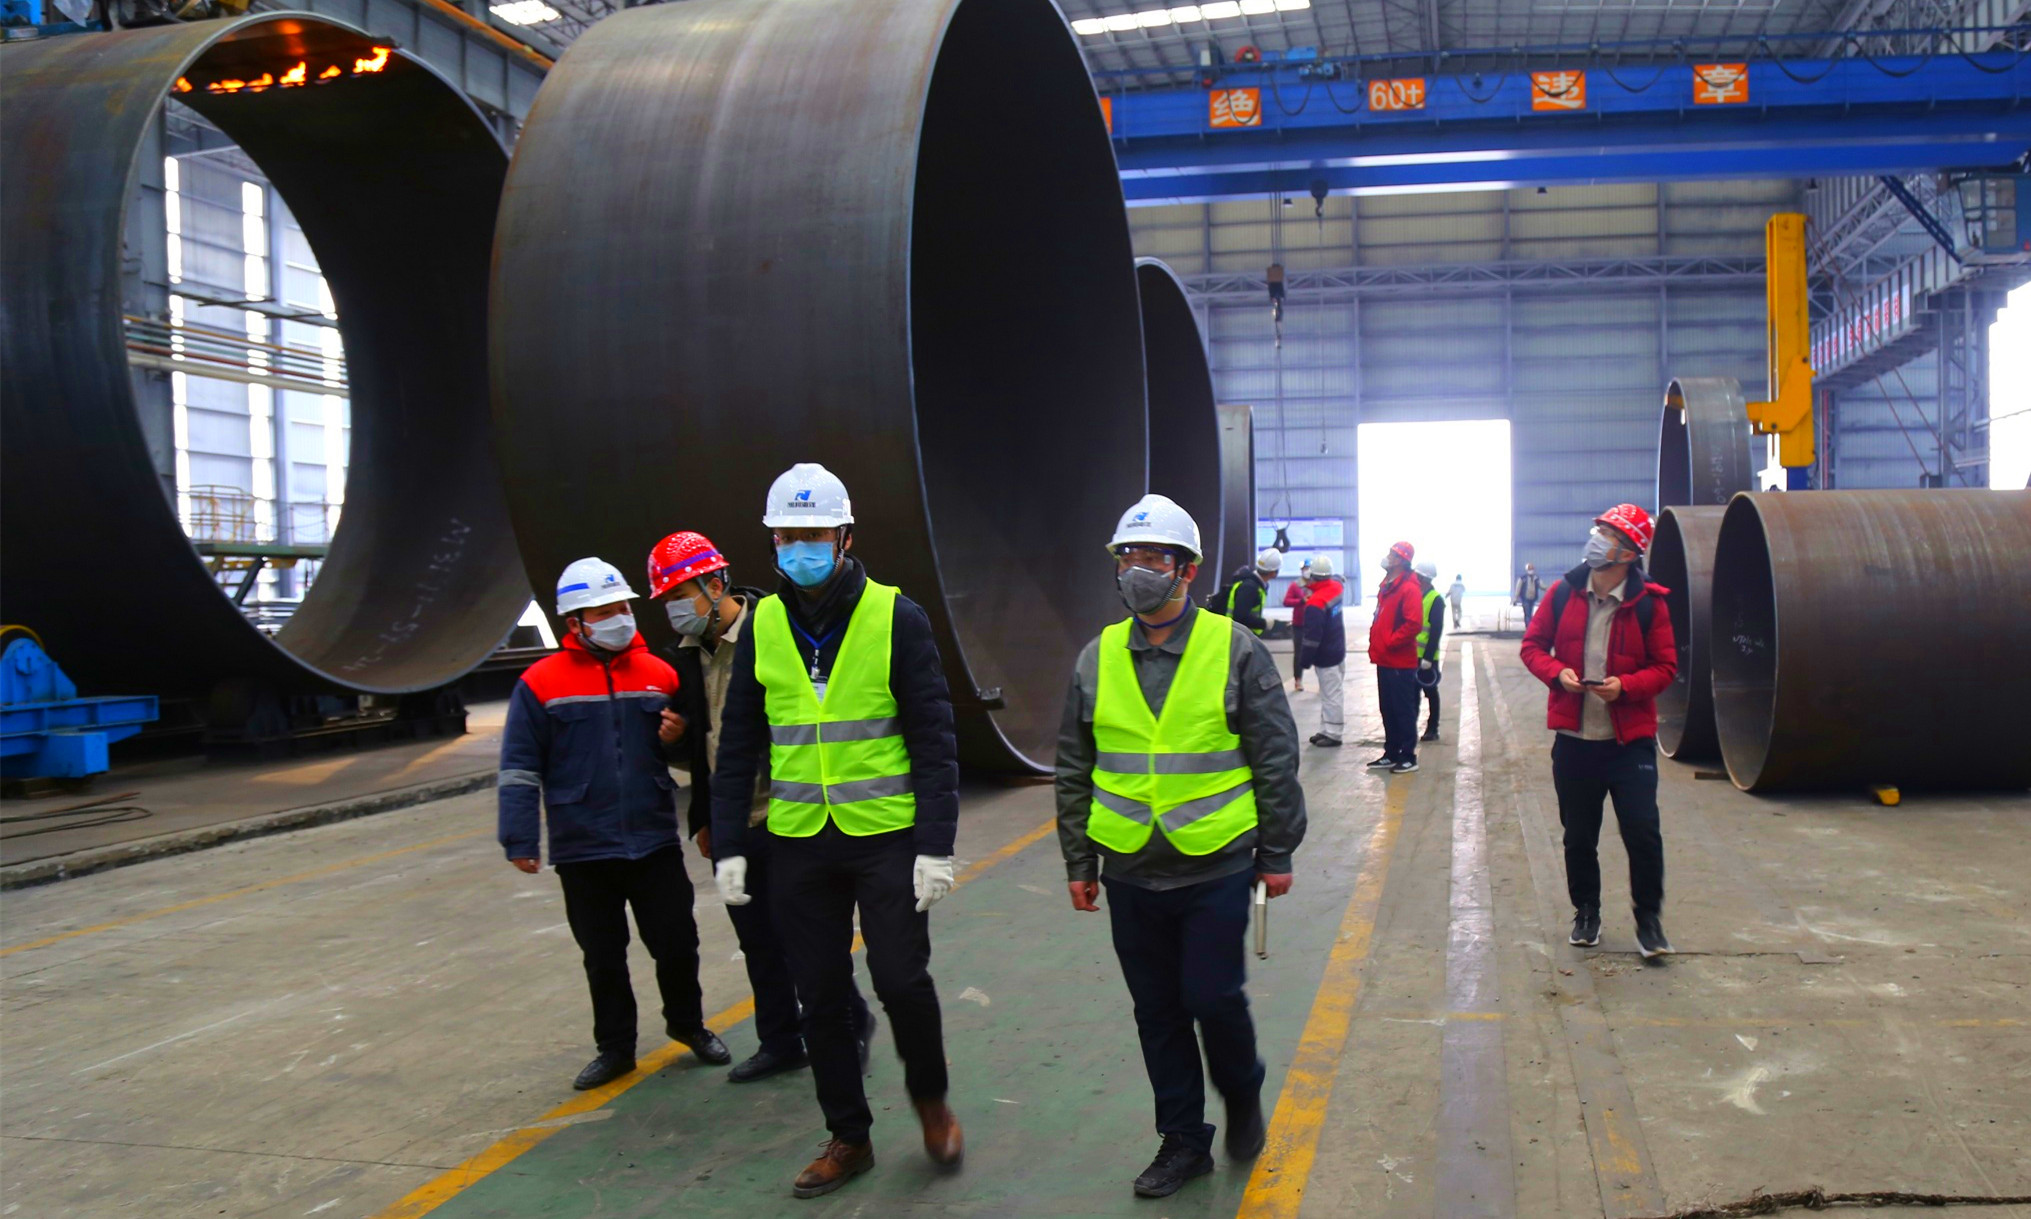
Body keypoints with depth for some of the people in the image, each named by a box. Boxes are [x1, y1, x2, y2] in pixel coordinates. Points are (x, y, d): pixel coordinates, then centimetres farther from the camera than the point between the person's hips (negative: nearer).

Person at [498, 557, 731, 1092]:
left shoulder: (659, 674, 4)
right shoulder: (541, 683, -5)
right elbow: (520, 769, -4)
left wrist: (677, 737, -7)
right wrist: (521, 840, -8)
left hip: (655, 842, 2)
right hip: (582, 850, -1)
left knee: (677, 944, 8)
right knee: (603, 957, 11)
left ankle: (687, 1024, 32)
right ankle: (615, 1047, 28)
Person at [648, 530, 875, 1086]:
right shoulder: (688, 653, 9)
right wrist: (703, 818, 19)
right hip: (731, 826, 7)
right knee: (757, 940, 15)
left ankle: (851, 1027, 21)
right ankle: (779, 1042, 29)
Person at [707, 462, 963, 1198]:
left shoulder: (896, 618, -6)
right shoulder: (763, 625, 4)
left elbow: (934, 740, -7)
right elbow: (739, 745, 8)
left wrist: (936, 846, -12)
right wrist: (728, 847, 3)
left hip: (886, 837, -3)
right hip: (797, 843, 3)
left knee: (901, 978, -3)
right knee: (821, 998, 10)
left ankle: (929, 1100, 26)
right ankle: (848, 1138, 26)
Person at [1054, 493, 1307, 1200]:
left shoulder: (1235, 650, -5)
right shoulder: (1097, 659, 4)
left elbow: (1276, 759, -1)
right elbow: (1074, 771, 11)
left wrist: (1277, 855, -1)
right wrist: (1078, 863, 10)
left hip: (1216, 868, -3)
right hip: (1131, 873, 4)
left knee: (1214, 999, 0)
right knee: (1158, 1012, 12)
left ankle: (1243, 1098, 31)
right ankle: (1183, 1140, 28)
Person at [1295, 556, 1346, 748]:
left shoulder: (1316, 604, -25)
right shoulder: (1336, 588, -2)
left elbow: (1312, 637, -23)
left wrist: (1305, 660, -13)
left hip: (1325, 657, -9)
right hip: (1338, 651, 9)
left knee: (1330, 696, -2)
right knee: (1329, 694, 15)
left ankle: (1333, 734, 4)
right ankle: (1326, 730, 22)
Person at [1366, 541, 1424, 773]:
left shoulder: (1409, 588, -15)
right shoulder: (1387, 586, 15)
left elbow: (1413, 624, -23)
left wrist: (1391, 642, -17)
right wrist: (1376, 644, 13)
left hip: (1400, 663, -9)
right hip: (1384, 660, 9)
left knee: (1403, 711, -1)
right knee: (1388, 710, 14)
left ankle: (1409, 757, 6)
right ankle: (1391, 754, 23)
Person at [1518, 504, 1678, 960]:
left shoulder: (1648, 602, -6)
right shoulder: (1565, 593, 0)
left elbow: (1665, 666, -1)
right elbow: (1533, 644, 8)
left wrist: (1625, 685, -18)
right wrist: (1556, 671, -12)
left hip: (1630, 740, -2)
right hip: (1574, 738, 2)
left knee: (1642, 833, -5)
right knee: (1578, 836, 13)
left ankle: (1649, 919, 15)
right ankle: (1587, 913, 32)